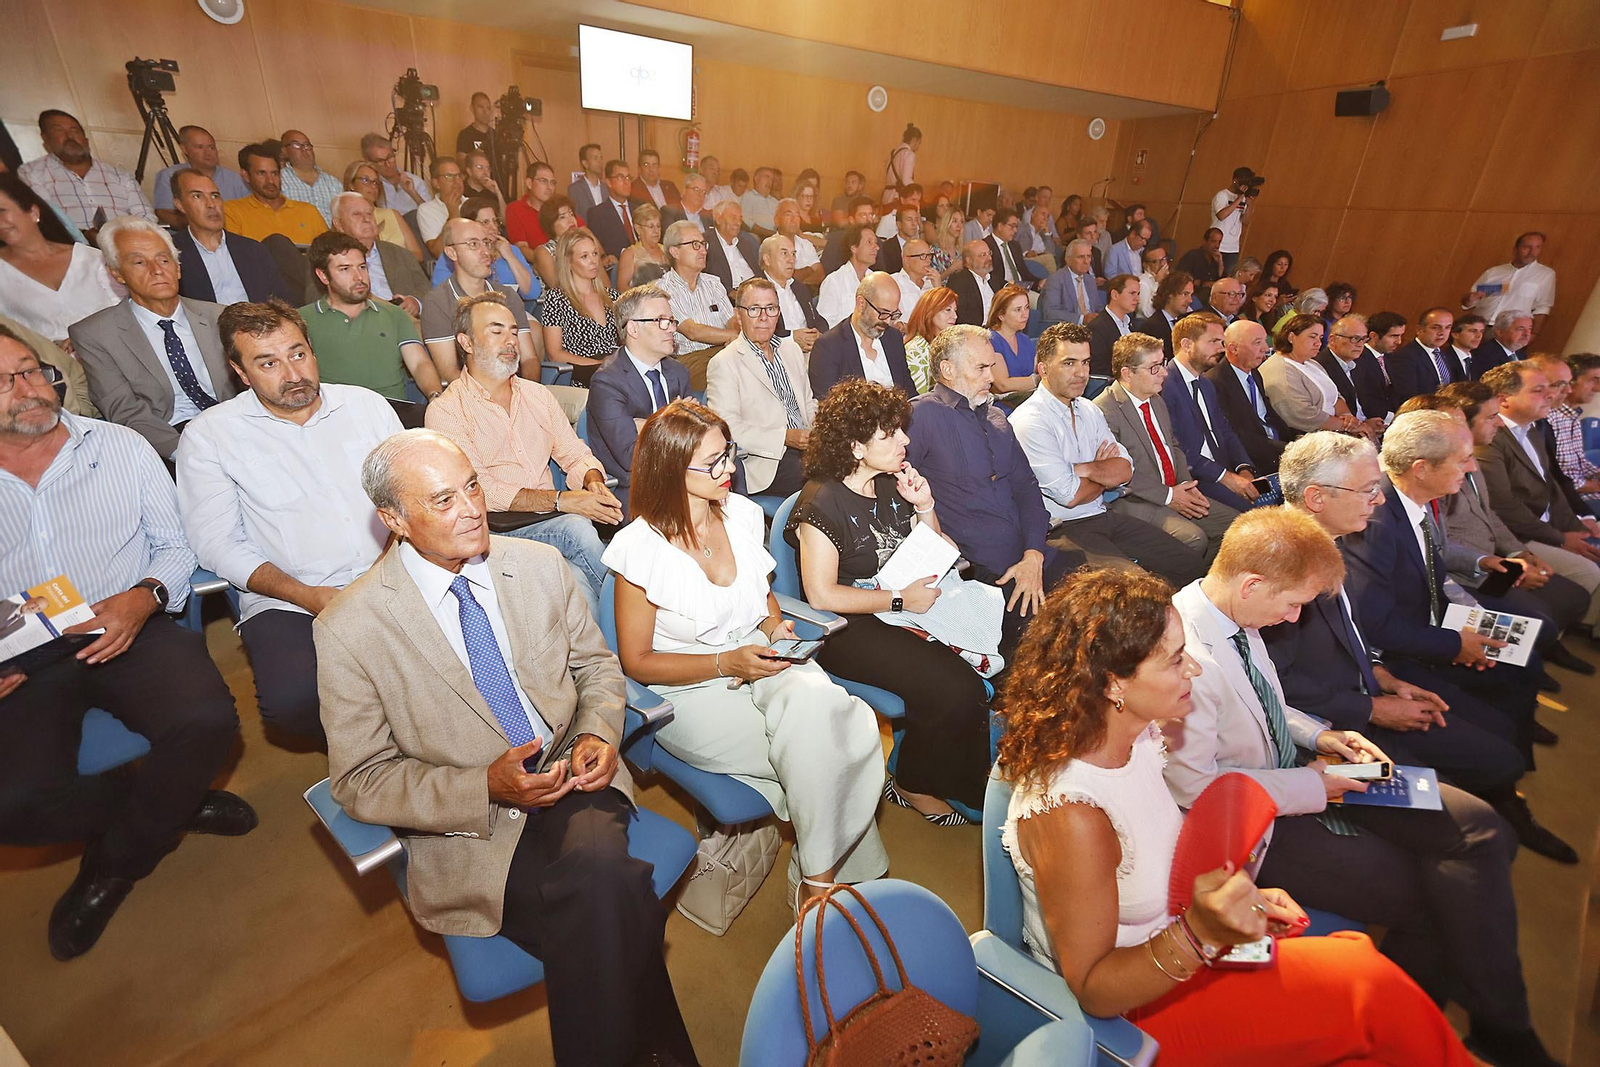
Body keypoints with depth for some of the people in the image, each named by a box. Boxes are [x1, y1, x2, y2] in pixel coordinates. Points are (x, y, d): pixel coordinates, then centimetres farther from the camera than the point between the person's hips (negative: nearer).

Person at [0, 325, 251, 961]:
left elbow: (175, 547, 7)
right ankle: (177, 805, 5)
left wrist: (143, 598, -14)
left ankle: (114, 864, 0)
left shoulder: (118, 446, 9)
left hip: (129, 632, 0)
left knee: (207, 722, -28)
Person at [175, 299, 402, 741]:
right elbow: (217, 543, 1)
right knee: (294, 699, -31)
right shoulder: (208, 435, 5)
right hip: (288, 602, -1)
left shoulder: (366, 404, 12)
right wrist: (309, 596, -13)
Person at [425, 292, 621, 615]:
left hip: (548, 521, 4)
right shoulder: (445, 411, 0)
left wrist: (594, 482, -9)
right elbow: (478, 490, -10)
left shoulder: (537, 395, 18)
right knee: (578, 529, -32)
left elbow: (576, 455, 16)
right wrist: (561, 500, -19)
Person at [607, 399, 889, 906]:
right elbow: (636, 662, -8)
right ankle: (822, 868, -1)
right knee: (820, 746, -26)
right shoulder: (640, 547, -14)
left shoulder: (743, 514, 2)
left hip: (760, 659, 5)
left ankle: (819, 875, -12)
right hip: (690, 690, -4)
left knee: (815, 699, -29)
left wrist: (776, 626, -4)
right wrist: (726, 663, -19)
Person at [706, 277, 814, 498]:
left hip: (806, 447, 7)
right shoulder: (724, 364, -2)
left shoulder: (792, 348, 20)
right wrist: (785, 437, -18)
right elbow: (727, 428, -12)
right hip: (767, 462, -7)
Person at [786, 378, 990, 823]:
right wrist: (899, 599, -16)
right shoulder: (823, 501, -13)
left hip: (907, 611, 7)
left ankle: (968, 785, 6)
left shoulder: (892, 486, 9)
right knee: (953, 689, -22)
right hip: (849, 629, -7)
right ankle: (913, 787, 6)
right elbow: (822, 595, -17)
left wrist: (924, 507, -1)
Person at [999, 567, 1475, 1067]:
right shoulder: (1068, 814, -33)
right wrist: (1198, 933, -34)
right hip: (1135, 1009, -7)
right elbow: (1093, 991, -22)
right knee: (1374, 988, -12)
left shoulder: (1136, 736, -7)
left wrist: (1239, 899, -3)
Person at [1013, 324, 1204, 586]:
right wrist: (1105, 473, 2)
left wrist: (1083, 468, -14)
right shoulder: (1029, 420, -14)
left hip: (1104, 516, 8)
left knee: (1190, 563, 2)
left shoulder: (1090, 410, 12)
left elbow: (1125, 471, 4)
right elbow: (1070, 495, -17)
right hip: (1063, 528, -8)